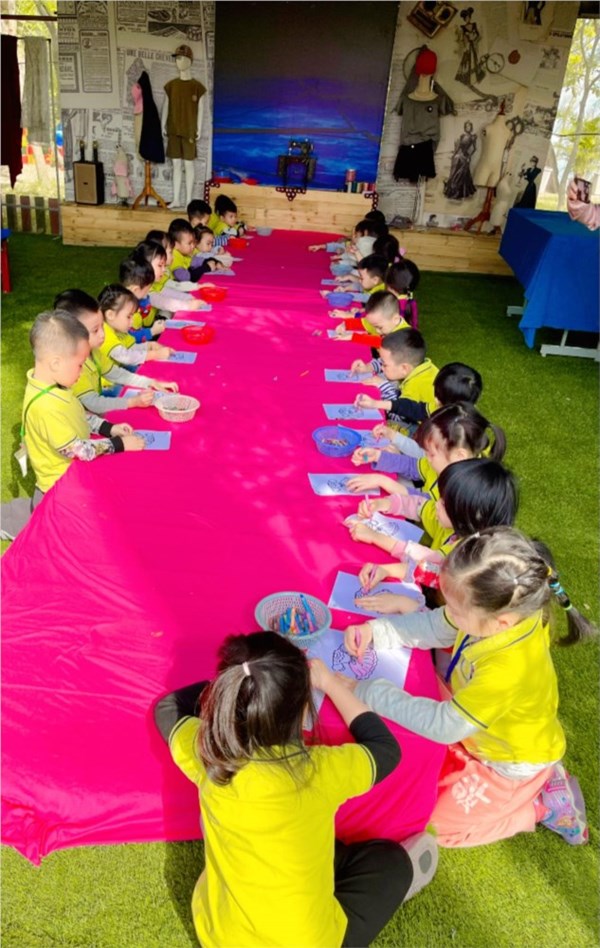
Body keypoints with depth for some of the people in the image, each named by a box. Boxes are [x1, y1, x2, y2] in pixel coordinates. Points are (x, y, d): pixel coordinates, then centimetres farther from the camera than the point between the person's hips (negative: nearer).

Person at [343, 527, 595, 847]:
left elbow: (444, 725, -32)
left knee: (428, 823, 0)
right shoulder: (499, 610, -24)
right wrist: (375, 631, -21)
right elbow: (433, 627, -6)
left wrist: (366, 691, -28)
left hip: (512, 762, -7)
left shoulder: (509, 669, -43)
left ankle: (540, 806, 11)